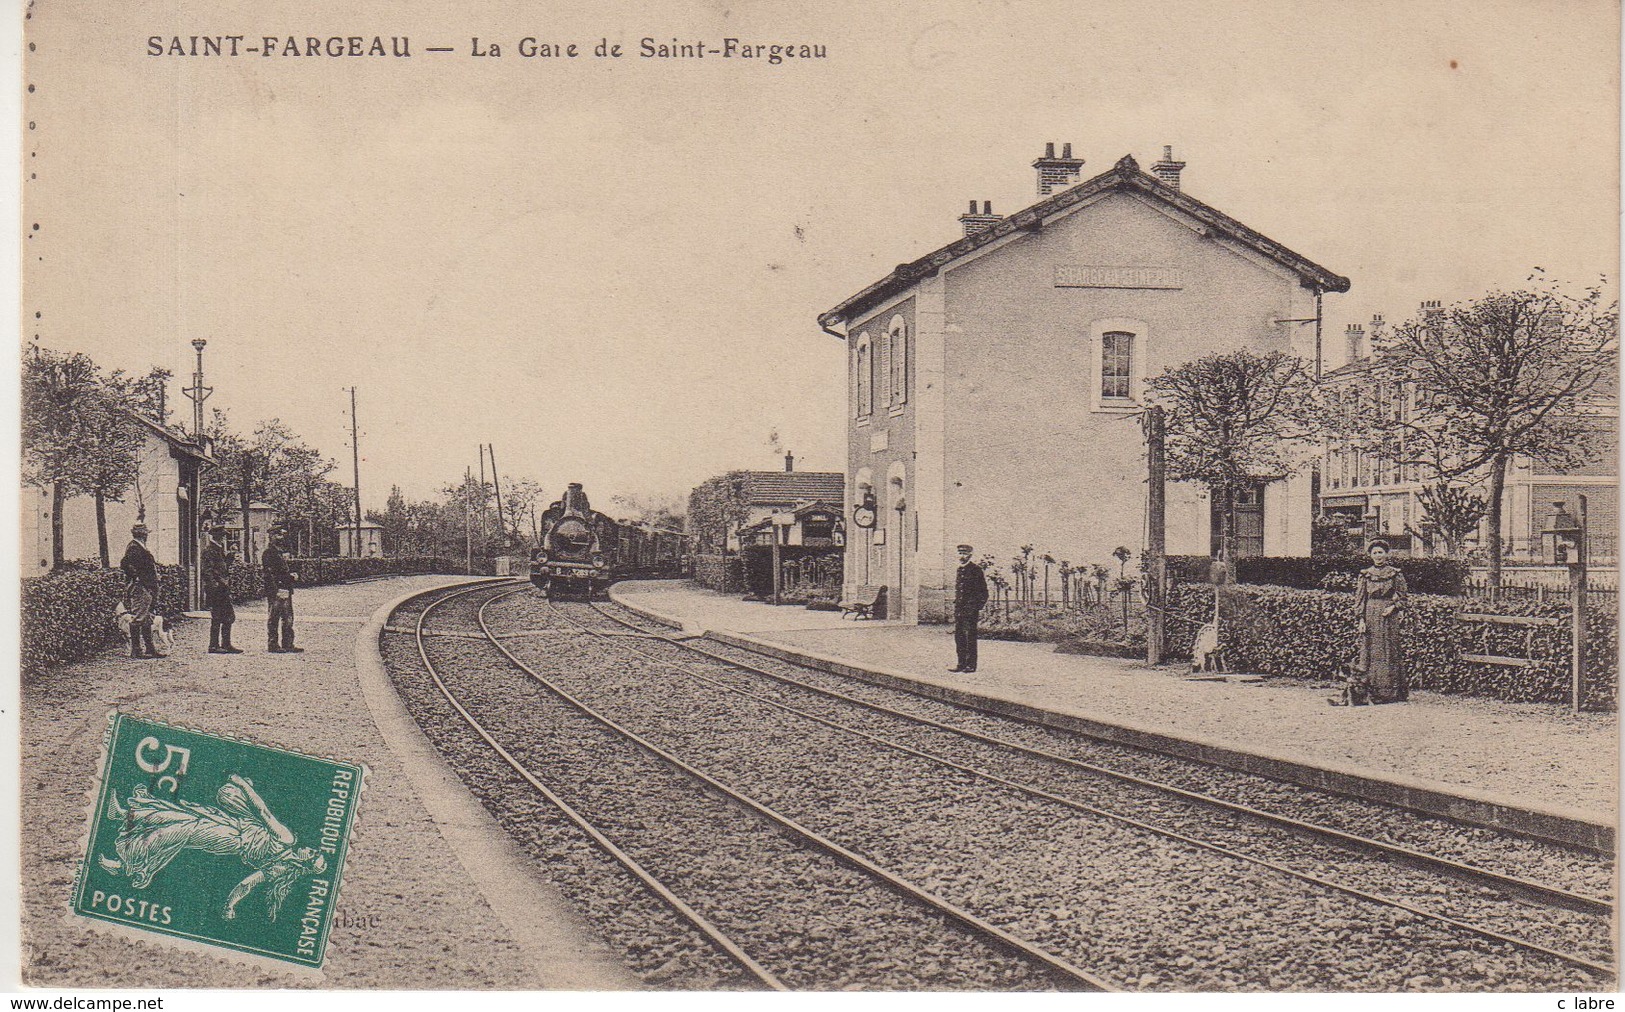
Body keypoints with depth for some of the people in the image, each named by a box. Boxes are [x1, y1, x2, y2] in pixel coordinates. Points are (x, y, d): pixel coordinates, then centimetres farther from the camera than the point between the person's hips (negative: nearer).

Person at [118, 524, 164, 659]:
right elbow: (124, 563, -26)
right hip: (139, 588, -11)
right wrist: (136, 576, -19)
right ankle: (135, 651, -6)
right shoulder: (134, 548, -12)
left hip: (147, 589, 11)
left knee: (147, 620, 13)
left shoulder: (140, 548, 18)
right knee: (137, 619, -8)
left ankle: (150, 649, 17)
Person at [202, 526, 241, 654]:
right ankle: (214, 646, 1)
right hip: (215, 589, -9)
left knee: (229, 616, 9)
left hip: (223, 588, 9)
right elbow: (208, 571, -16)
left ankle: (226, 645, 13)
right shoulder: (208, 550, -10)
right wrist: (214, 585, -21)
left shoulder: (220, 549, 19)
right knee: (217, 618, -5)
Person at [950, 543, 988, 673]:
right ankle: (962, 664, 13)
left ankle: (971, 665, -1)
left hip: (970, 608, -7)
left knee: (970, 636, -5)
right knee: (958, 635, 7)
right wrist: (955, 606, 16)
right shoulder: (960, 570, 16)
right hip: (959, 608, 8)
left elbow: (983, 591, -7)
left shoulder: (975, 570, -6)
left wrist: (979, 608, -12)